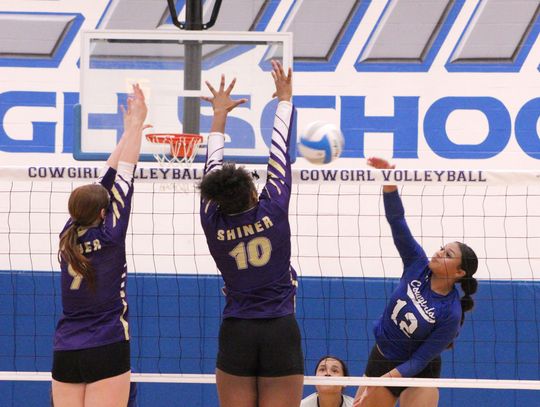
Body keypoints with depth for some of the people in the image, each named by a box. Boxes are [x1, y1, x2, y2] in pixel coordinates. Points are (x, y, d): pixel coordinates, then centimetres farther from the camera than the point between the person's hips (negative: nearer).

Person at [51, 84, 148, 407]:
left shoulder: (70, 236, 6)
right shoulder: (109, 237, -7)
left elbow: (107, 178, 16)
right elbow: (125, 176, 1)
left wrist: (129, 131, 24)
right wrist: (136, 124, 8)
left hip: (65, 354, 6)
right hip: (107, 351, -6)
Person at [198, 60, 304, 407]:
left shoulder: (213, 224, -1)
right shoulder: (273, 211, -7)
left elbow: (213, 169, 14)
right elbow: (280, 154, 6)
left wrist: (220, 115, 28)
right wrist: (285, 99, 20)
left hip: (235, 336, 2)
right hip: (280, 333, -2)